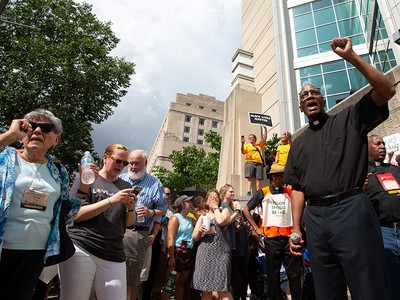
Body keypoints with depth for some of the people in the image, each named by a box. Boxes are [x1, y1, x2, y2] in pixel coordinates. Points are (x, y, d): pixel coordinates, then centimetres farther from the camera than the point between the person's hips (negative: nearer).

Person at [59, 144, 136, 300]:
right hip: (81, 249, -3)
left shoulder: (126, 186, 12)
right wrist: (111, 201, -19)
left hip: (114, 256, 3)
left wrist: (131, 208, -9)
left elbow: (128, 223, 13)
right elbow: (76, 214, -9)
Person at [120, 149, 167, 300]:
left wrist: (151, 213, -13)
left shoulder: (154, 183, 5)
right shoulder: (120, 179, 13)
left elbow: (162, 209, 5)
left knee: (132, 278, 7)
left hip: (138, 234, -2)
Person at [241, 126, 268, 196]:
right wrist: (242, 143, -13)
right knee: (250, 178, -13)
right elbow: (243, 152, 0)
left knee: (258, 179, -1)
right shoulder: (247, 146, 15)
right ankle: (248, 192, -19)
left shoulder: (259, 144, 23)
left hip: (259, 163, 3)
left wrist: (265, 129, 16)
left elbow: (264, 138, 21)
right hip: (250, 162, -3)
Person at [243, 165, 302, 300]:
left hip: (288, 237, 2)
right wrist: (256, 228, -3)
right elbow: (246, 209, 1)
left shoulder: (289, 192, 6)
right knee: (273, 275, 10)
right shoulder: (263, 192, -2)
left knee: (295, 274, 8)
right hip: (271, 238, -2)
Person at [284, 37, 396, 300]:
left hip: (351, 209, -4)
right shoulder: (299, 144, 18)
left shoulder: (350, 119, 10)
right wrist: (296, 227, 6)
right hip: (315, 217, 4)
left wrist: (352, 57, -10)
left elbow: (387, 91, -6)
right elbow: (298, 188, 14)